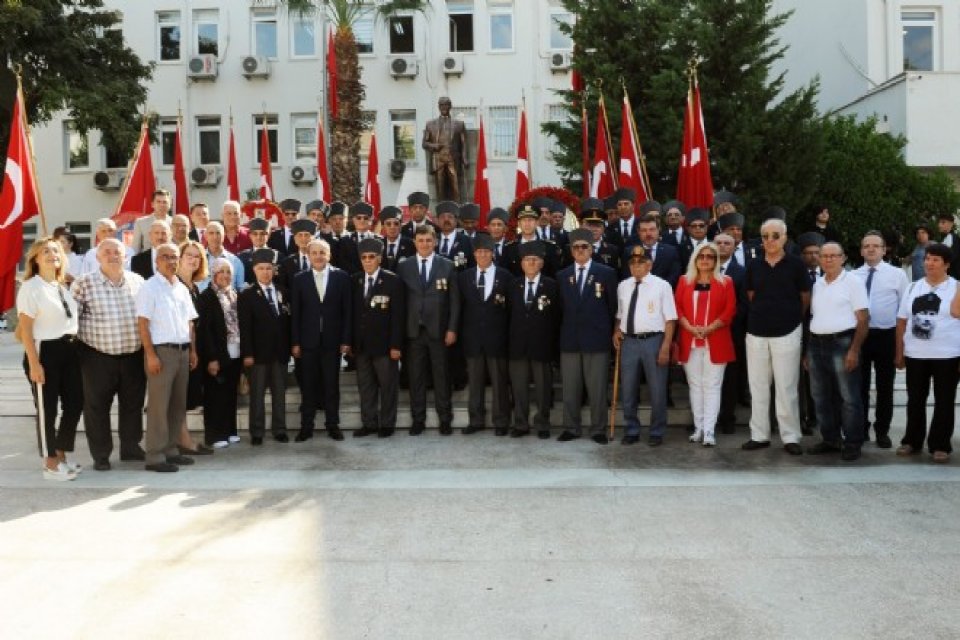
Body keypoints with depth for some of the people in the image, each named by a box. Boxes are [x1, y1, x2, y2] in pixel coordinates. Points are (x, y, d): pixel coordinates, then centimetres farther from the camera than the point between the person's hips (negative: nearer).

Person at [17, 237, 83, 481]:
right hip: (45, 351, -7)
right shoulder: (31, 287, -10)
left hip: (69, 351, 7)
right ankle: (51, 464, 17)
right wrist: (34, 363, -17)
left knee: (75, 404, 11)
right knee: (47, 409, 4)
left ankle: (61, 456, 28)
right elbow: (25, 328, -13)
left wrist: (75, 346, 9)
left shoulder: (63, 287, 11)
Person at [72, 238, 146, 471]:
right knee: (97, 406, 4)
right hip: (98, 357, -3)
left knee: (133, 403, 13)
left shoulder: (137, 281, 7)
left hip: (134, 355, 3)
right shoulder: (84, 283, -5)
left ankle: (130, 447, 28)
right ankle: (100, 454, 17)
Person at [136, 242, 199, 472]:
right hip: (161, 350, -7)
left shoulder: (182, 288, 15)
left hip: (182, 350, 7)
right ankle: (155, 457, 1)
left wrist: (193, 350, 12)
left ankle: (170, 450, 20)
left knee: (178, 404, 10)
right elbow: (142, 323, -10)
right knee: (159, 405, -5)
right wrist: (151, 354, -16)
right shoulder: (149, 287, -6)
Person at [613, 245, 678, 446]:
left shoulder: (662, 285, -4)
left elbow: (670, 319, -6)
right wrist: (616, 331, 2)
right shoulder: (623, 286, 9)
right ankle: (632, 431, 26)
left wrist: (665, 347, -12)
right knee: (628, 390, 10)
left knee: (657, 390, 6)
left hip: (653, 341, -4)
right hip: (629, 341, 4)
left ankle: (656, 433, 21)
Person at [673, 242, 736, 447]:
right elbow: (678, 308, 4)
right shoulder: (684, 281, 10)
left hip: (715, 342, -2)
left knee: (712, 386, -3)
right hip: (690, 341, 2)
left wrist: (709, 329, -14)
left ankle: (709, 431, -3)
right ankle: (698, 428, 14)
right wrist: (690, 327, -12)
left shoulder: (726, 282, 5)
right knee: (695, 385, 7)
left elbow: (730, 311, -2)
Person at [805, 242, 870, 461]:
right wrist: (807, 350, 12)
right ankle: (830, 439, 22)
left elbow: (863, 319, -8)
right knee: (821, 397, 11)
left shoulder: (853, 282, -4)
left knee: (849, 397, -2)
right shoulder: (816, 285, 13)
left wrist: (854, 349, -16)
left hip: (842, 343, -6)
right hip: (816, 344, 6)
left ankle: (852, 443, 7)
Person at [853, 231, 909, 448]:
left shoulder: (897, 274, 0)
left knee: (884, 387, 8)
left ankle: (882, 431, 20)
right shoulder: (852, 276, 5)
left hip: (886, 336, -1)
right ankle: (860, 429, 22)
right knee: (860, 385, 9)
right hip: (858, 335, 2)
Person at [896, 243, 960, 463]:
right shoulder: (913, 288, 8)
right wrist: (899, 353, 6)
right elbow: (902, 322, 9)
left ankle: (940, 445, 15)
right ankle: (912, 441, 23)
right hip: (915, 355, 4)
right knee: (915, 400, 11)